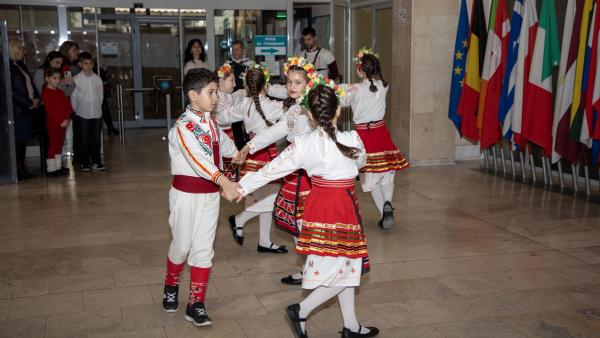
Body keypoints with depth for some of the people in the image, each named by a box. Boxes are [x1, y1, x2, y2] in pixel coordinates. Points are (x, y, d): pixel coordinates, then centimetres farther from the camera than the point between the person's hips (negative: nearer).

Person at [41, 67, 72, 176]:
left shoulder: (60, 92, 13)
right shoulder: (46, 92, -8)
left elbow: (67, 105, 9)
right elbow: (49, 109, -15)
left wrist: (67, 119, -7)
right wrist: (60, 121, -18)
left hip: (63, 123, 7)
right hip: (52, 123, -7)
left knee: (59, 144, 12)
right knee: (53, 144, -3)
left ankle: (58, 167, 20)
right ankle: (51, 169, 2)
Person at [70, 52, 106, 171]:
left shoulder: (97, 78, 3)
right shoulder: (76, 79, -5)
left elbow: (100, 95, 9)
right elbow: (73, 97, -1)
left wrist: (97, 107, 6)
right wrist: (77, 111, 2)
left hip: (96, 113, 3)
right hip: (82, 114, -3)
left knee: (96, 138, 7)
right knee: (83, 139, 3)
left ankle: (96, 161, 16)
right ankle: (84, 162, 12)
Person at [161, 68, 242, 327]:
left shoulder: (210, 121, 5)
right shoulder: (183, 127, -20)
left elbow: (222, 141, 28)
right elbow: (198, 158, -37)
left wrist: (236, 153, 47)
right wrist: (224, 181, -51)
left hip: (210, 193, 6)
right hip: (187, 193, -6)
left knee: (204, 248, 5)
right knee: (182, 244, 9)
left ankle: (196, 305, 12)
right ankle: (171, 287, 37)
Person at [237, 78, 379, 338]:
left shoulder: (303, 144, -9)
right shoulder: (351, 140, -13)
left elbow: (272, 169, -6)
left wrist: (242, 187, 6)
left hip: (317, 204, 5)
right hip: (343, 206, -5)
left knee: (341, 267, 16)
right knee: (346, 269, 8)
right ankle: (301, 310, 3)